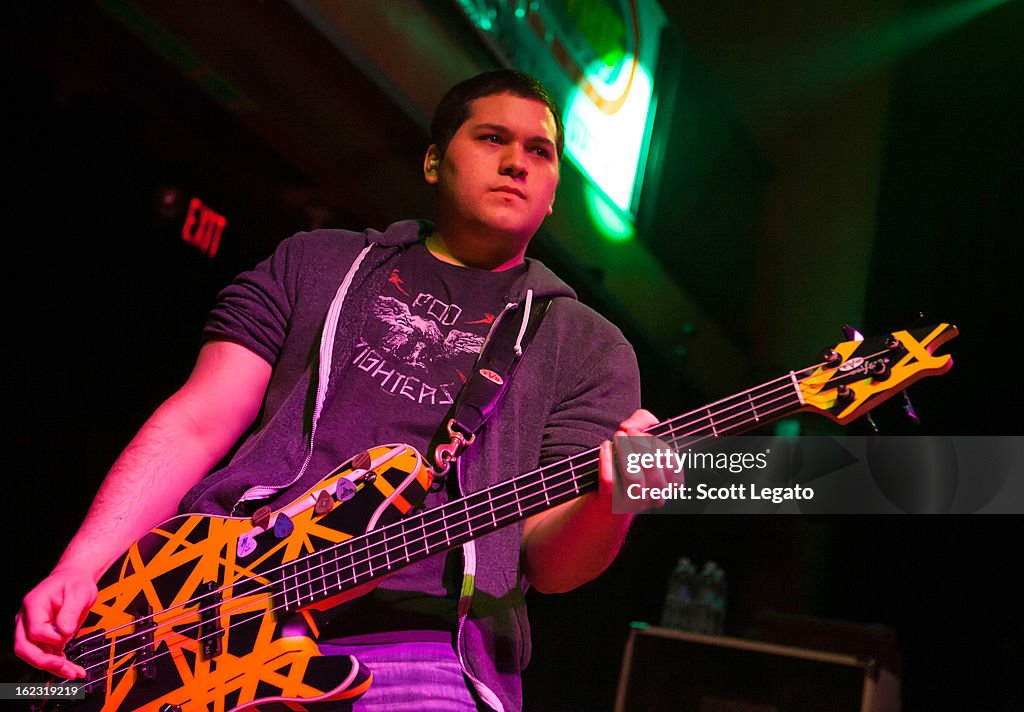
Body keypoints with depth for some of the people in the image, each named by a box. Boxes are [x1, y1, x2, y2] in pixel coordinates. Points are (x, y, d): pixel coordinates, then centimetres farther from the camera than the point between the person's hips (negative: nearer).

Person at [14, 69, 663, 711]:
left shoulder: (591, 348, 12)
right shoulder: (316, 264, 17)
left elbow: (549, 561, 3)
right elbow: (197, 425, 10)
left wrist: (612, 502, -20)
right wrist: (77, 570, -3)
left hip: (418, 646, 0)